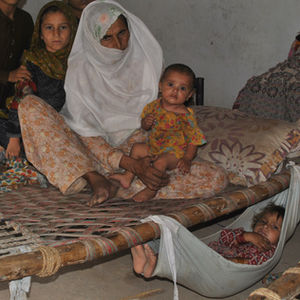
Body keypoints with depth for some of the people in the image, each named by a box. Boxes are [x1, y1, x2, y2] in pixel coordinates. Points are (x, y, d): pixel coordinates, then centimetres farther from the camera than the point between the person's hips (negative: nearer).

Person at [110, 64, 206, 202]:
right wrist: (145, 123, -15)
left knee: (161, 161, -31)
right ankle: (128, 177, 8)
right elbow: (144, 127, 11)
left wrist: (187, 159, -27)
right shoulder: (155, 106, -4)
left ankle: (151, 190, -19)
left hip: (174, 152, -7)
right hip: (153, 147, 7)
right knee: (137, 148, 5)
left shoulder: (185, 115, -21)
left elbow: (194, 140, -15)